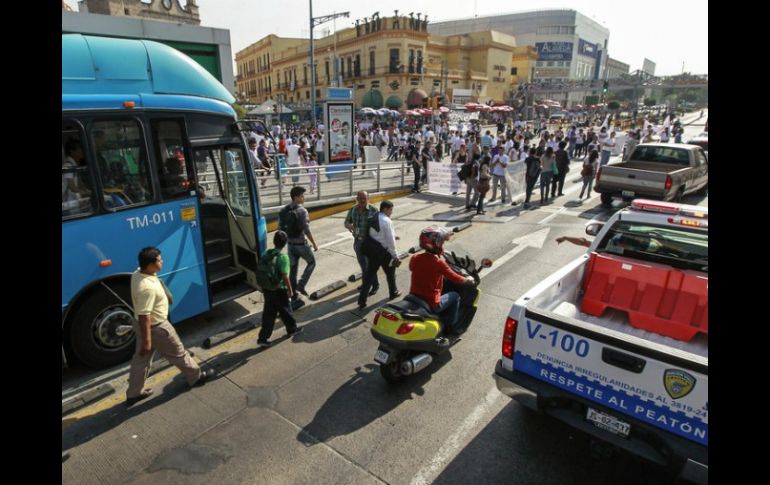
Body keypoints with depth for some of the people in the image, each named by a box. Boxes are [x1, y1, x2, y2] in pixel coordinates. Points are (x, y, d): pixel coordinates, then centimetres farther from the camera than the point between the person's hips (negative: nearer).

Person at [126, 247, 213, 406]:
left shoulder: (138, 273, -5)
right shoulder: (147, 288, -36)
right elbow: (145, 317, -30)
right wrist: (147, 341, -22)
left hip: (141, 324, 9)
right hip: (156, 327, -9)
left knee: (141, 359, 22)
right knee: (178, 353, 12)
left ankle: (133, 393, 37)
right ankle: (196, 377, 33)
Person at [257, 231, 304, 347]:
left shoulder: (266, 254, -1)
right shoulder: (283, 257, -21)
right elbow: (285, 276, -21)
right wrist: (290, 290, -10)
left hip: (267, 289, 6)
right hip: (279, 290, -5)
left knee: (269, 313, 13)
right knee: (285, 310, 15)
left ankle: (263, 338, 15)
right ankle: (292, 329, 37)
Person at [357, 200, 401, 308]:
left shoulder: (373, 219, 6)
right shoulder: (387, 221, -18)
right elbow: (390, 240, -19)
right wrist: (395, 255, -12)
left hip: (371, 250, 7)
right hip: (382, 251, -7)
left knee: (370, 274, 10)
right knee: (390, 272, 18)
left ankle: (362, 300, 6)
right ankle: (393, 293, 39)